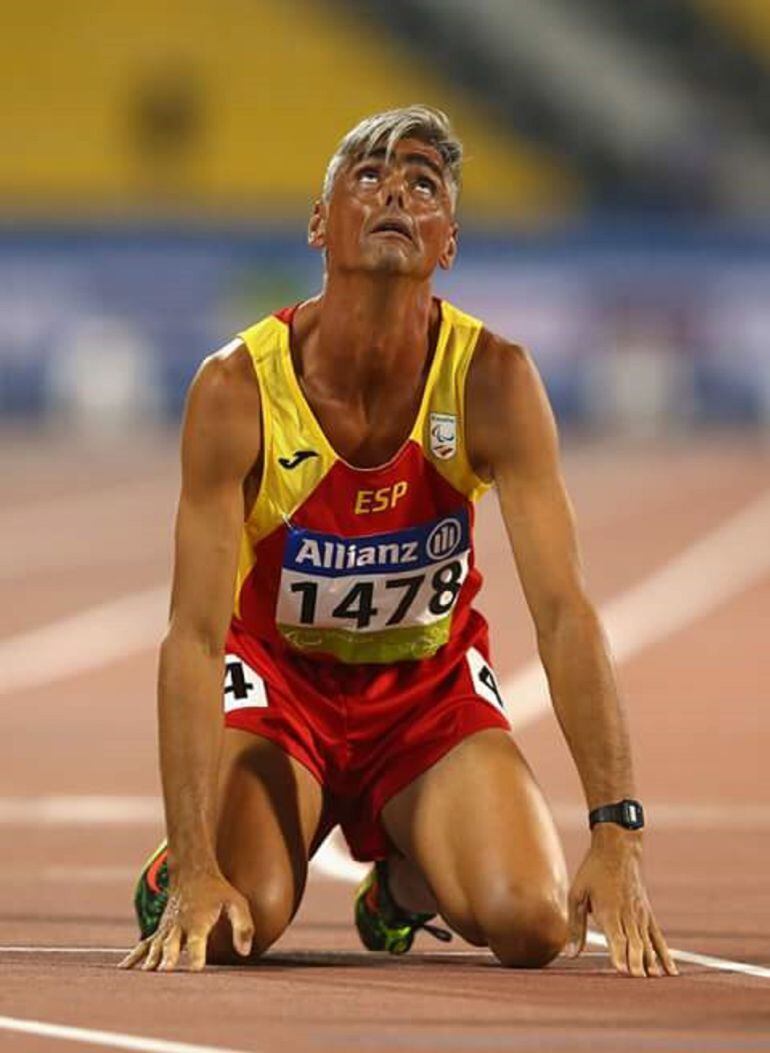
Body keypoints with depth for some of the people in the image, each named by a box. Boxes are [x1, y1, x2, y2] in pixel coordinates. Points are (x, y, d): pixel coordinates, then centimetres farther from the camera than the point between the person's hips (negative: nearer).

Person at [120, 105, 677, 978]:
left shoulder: (492, 380, -20)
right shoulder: (237, 388, -23)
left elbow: (562, 611, -23)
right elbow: (193, 635, -26)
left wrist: (616, 835, -33)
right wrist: (196, 868, -36)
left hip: (431, 684, 2)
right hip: (277, 676, -2)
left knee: (532, 923, -21)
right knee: (228, 925, -27)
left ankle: (408, 880, 15)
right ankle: (176, 876, 12)